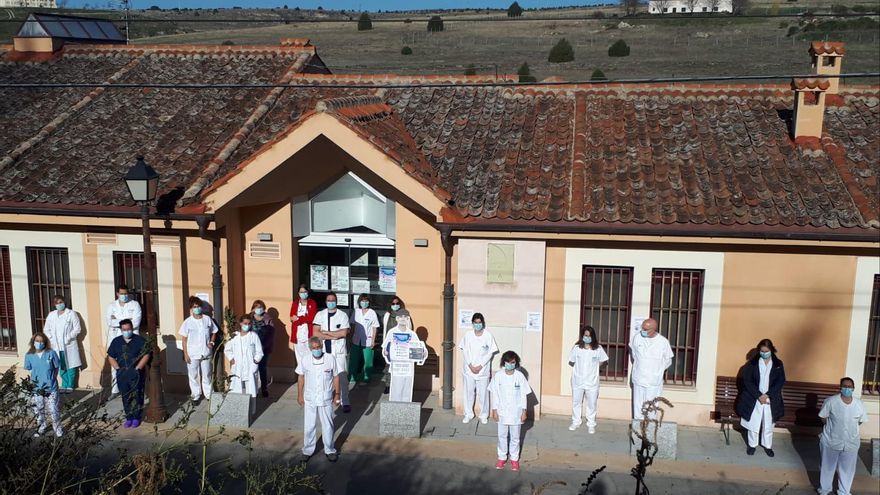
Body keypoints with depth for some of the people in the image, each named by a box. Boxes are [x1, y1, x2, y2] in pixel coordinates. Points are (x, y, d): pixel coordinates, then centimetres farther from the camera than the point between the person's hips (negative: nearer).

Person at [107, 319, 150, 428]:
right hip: (122, 374, 3)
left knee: (137, 396, -1)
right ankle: (128, 418, 15)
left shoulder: (140, 340, -2)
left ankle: (136, 418, 9)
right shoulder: (116, 342, 9)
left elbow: (146, 355, -6)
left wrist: (137, 369, -13)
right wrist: (118, 369, -2)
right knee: (125, 397, 6)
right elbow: (111, 357, 11)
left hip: (136, 374, -3)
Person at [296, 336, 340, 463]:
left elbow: (335, 377, -3)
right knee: (309, 426, 11)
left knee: (328, 426, 11)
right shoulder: (304, 361, -12)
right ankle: (308, 450, 29)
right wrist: (300, 395, 5)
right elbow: (301, 378, 2)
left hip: (326, 399, 0)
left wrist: (337, 394, 0)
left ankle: (329, 450, 28)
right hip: (310, 399, 1)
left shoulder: (330, 359, -14)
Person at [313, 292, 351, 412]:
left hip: (339, 351, -2)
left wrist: (325, 332, -8)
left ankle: (345, 403, -3)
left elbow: (343, 333, -11)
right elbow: (315, 333, -5)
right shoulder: (320, 314, 5)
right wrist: (333, 336, -11)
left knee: (342, 376, -6)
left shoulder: (343, 315, 0)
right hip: (324, 350, 2)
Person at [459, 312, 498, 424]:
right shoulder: (468, 335, -1)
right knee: (469, 392, 9)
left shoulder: (488, 335, -6)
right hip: (469, 369, 2)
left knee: (483, 393, 3)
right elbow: (465, 352, 0)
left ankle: (484, 415, 17)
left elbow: (490, 353, -6)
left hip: (483, 370, -2)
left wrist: (480, 366, -10)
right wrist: (470, 365, -10)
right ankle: (468, 414, 22)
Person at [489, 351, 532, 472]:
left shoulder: (520, 376, -9)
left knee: (515, 437, 11)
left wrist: (524, 411, -4)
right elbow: (495, 394, -2)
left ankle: (514, 459, 26)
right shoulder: (498, 376, -8)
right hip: (502, 412, 1)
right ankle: (502, 457, 29)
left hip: (516, 412, -1)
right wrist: (494, 410, -3)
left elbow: (523, 395, -4)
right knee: (502, 436, 13)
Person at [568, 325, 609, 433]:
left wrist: (593, 367, 1)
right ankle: (575, 422, 29)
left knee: (592, 404, 8)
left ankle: (591, 424, 22)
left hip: (592, 382, 0)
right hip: (578, 381, 0)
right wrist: (579, 368, -1)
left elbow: (603, 361, 7)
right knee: (576, 402, 13)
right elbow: (571, 362, 1)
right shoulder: (576, 348, -8)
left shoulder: (598, 348, -6)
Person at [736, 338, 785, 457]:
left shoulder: (778, 364, -1)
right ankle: (752, 445, 24)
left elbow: (780, 382, -6)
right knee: (753, 423, 7)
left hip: (771, 400, 1)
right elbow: (747, 381, -8)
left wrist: (768, 395, -15)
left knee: (768, 424, 10)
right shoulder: (753, 363, -4)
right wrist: (759, 395, -17)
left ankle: (767, 446, 28)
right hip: (754, 399, -1)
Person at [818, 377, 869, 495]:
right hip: (831, 441, -2)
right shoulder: (830, 401, -17)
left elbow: (861, 421, 6)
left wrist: (849, 427, 0)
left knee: (847, 469, 18)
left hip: (851, 443, 2)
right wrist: (834, 427, -4)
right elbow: (823, 418, -5)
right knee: (827, 467, 15)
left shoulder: (859, 404, -9)